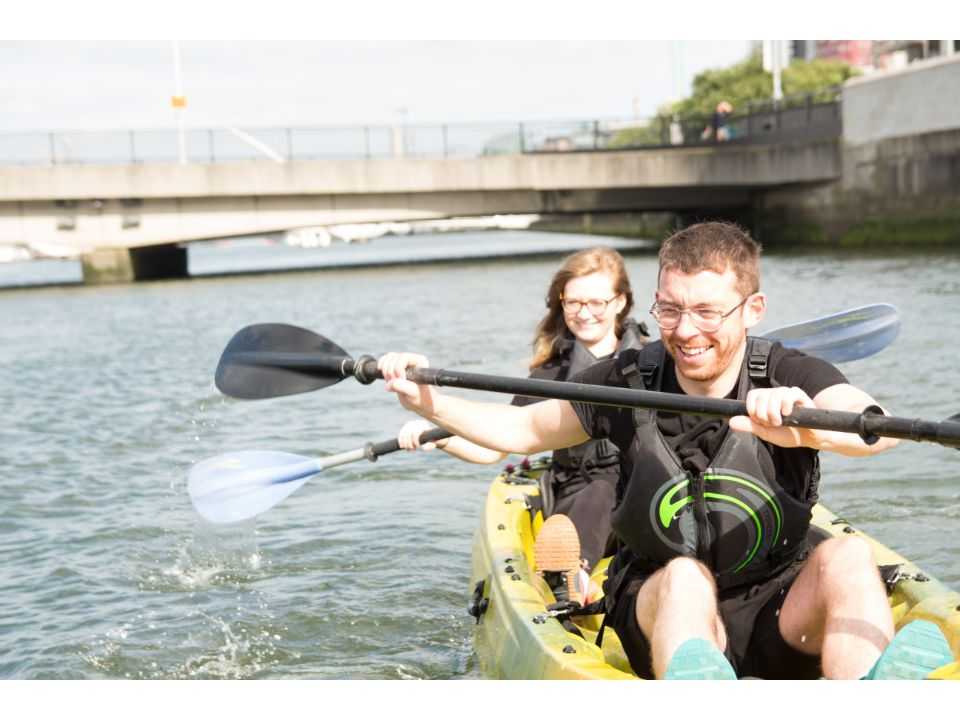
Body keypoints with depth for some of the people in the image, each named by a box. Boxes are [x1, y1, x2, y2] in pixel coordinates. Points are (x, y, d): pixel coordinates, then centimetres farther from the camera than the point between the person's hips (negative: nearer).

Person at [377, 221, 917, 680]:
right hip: (664, 612, 1)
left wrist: (810, 428, -54)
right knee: (685, 575, -33)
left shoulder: (790, 379, -10)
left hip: (778, 617, 0)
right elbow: (523, 429, 12)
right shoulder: (628, 383, -3)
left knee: (847, 556, -29)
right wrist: (429, 402, -2)